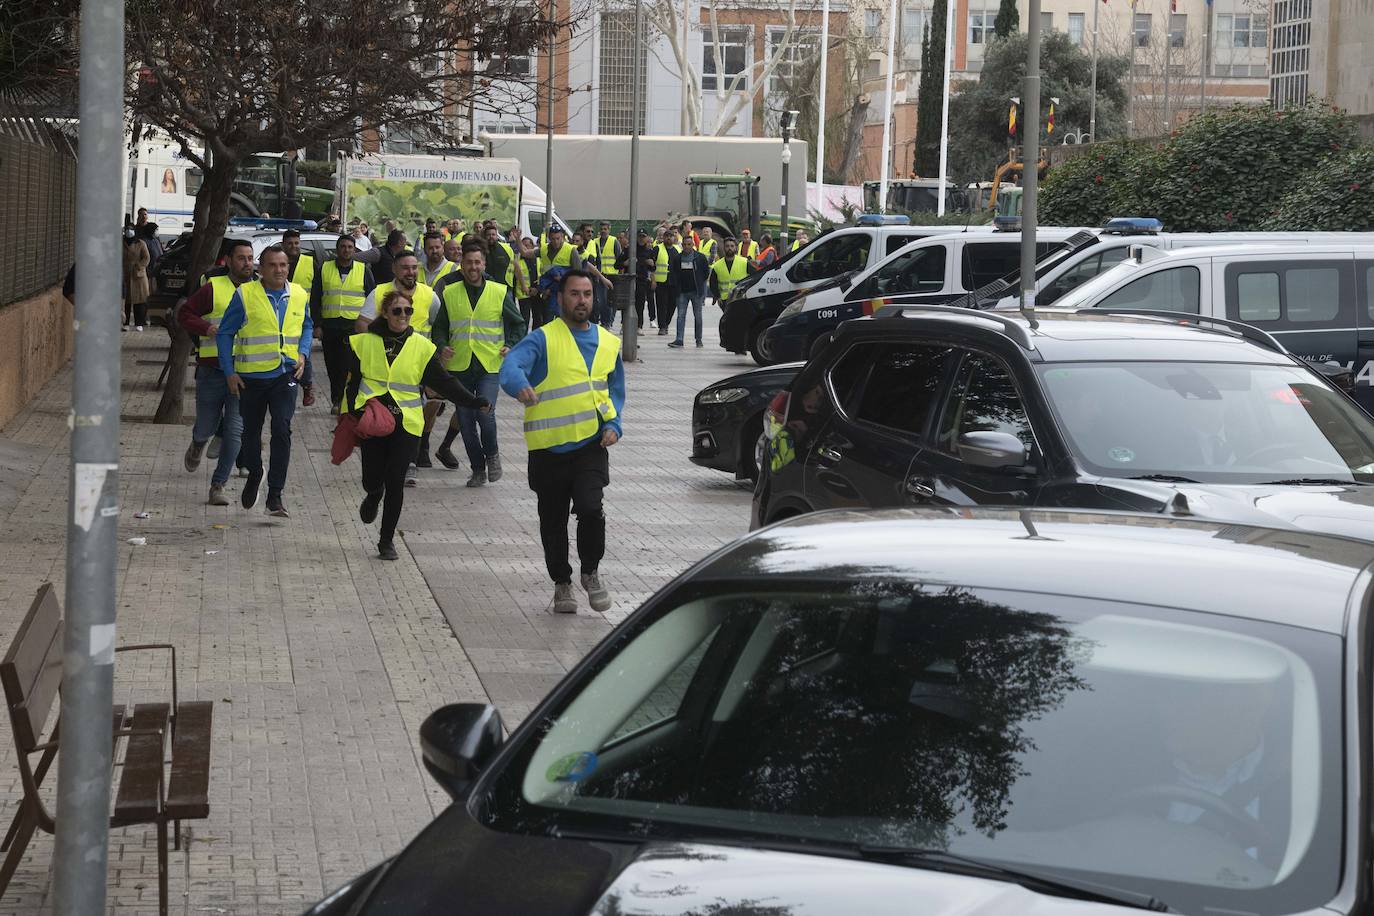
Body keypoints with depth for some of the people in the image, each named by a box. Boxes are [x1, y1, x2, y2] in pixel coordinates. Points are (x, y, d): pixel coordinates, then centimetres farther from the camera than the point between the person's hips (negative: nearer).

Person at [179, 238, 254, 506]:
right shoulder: (213, 289, -3)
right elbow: (184, 314, 0)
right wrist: (207, 328, -16)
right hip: (213, 370, -2)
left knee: (235, 431, -7)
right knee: (206, 427, 9)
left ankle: (218, 486, 0)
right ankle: (198, 443, 47)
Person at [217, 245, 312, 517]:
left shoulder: (299, 296, 5)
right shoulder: (245, 295, -5)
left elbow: (306, 328, 22)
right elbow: (225, 333, 0)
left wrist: (303, 354, 4)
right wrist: (229, 372, -5)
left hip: (284, 375, 1)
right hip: (251, 376, -1)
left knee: (282, 429, -15)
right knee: (251, 431, 12)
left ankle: (275, 495, -12)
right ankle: (254, 474, 43)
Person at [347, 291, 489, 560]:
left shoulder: (421, 346, 4)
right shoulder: (365, 342, 3)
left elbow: (443, 382, 6)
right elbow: (352, 381, 9)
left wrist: (473, 401, -2)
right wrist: (351, 413, 1)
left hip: (406, 424, 0)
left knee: (395, 483, -3)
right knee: (372, 480, 0)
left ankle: (387, 539, 12)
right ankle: (373, 497, 40)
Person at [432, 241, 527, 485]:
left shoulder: (500, 293, 2)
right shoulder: (449, 293, 6)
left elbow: (518, 324, 12)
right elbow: (439, 327, 14)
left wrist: (511, 346, -5)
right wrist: (442, 346, -5)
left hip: (490, 366, -2)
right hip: (459, 366, 2)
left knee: (485, 414, -17)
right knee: (465, 420, 4)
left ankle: (492, 454, 12)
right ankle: (478, 469, 18)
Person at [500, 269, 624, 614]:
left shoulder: (609, 342, 11)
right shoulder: (544, 339, -4)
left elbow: (616, 390, 21)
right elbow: (512, 365, -22)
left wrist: (614, 424, 3)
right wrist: (520, 385, -45)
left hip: (592, 443, 1)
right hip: (549, 446, -1)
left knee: (590, 508, -17)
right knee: (553, 520, 8)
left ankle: (591, 573, 7)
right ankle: (562, 582, 28)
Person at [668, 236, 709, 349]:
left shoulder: (700, 257, -2)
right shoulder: (678, 258, 4)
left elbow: (706, 271, 6)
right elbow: (674, 272, 15)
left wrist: (700, 283, 5)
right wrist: (678, 284, 8)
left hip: (696, 291, -2)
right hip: (682, 292, 2)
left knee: (698, 316, 6)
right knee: (681, 315, -4)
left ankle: (699, 340, 14)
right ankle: (679, 340, -6)